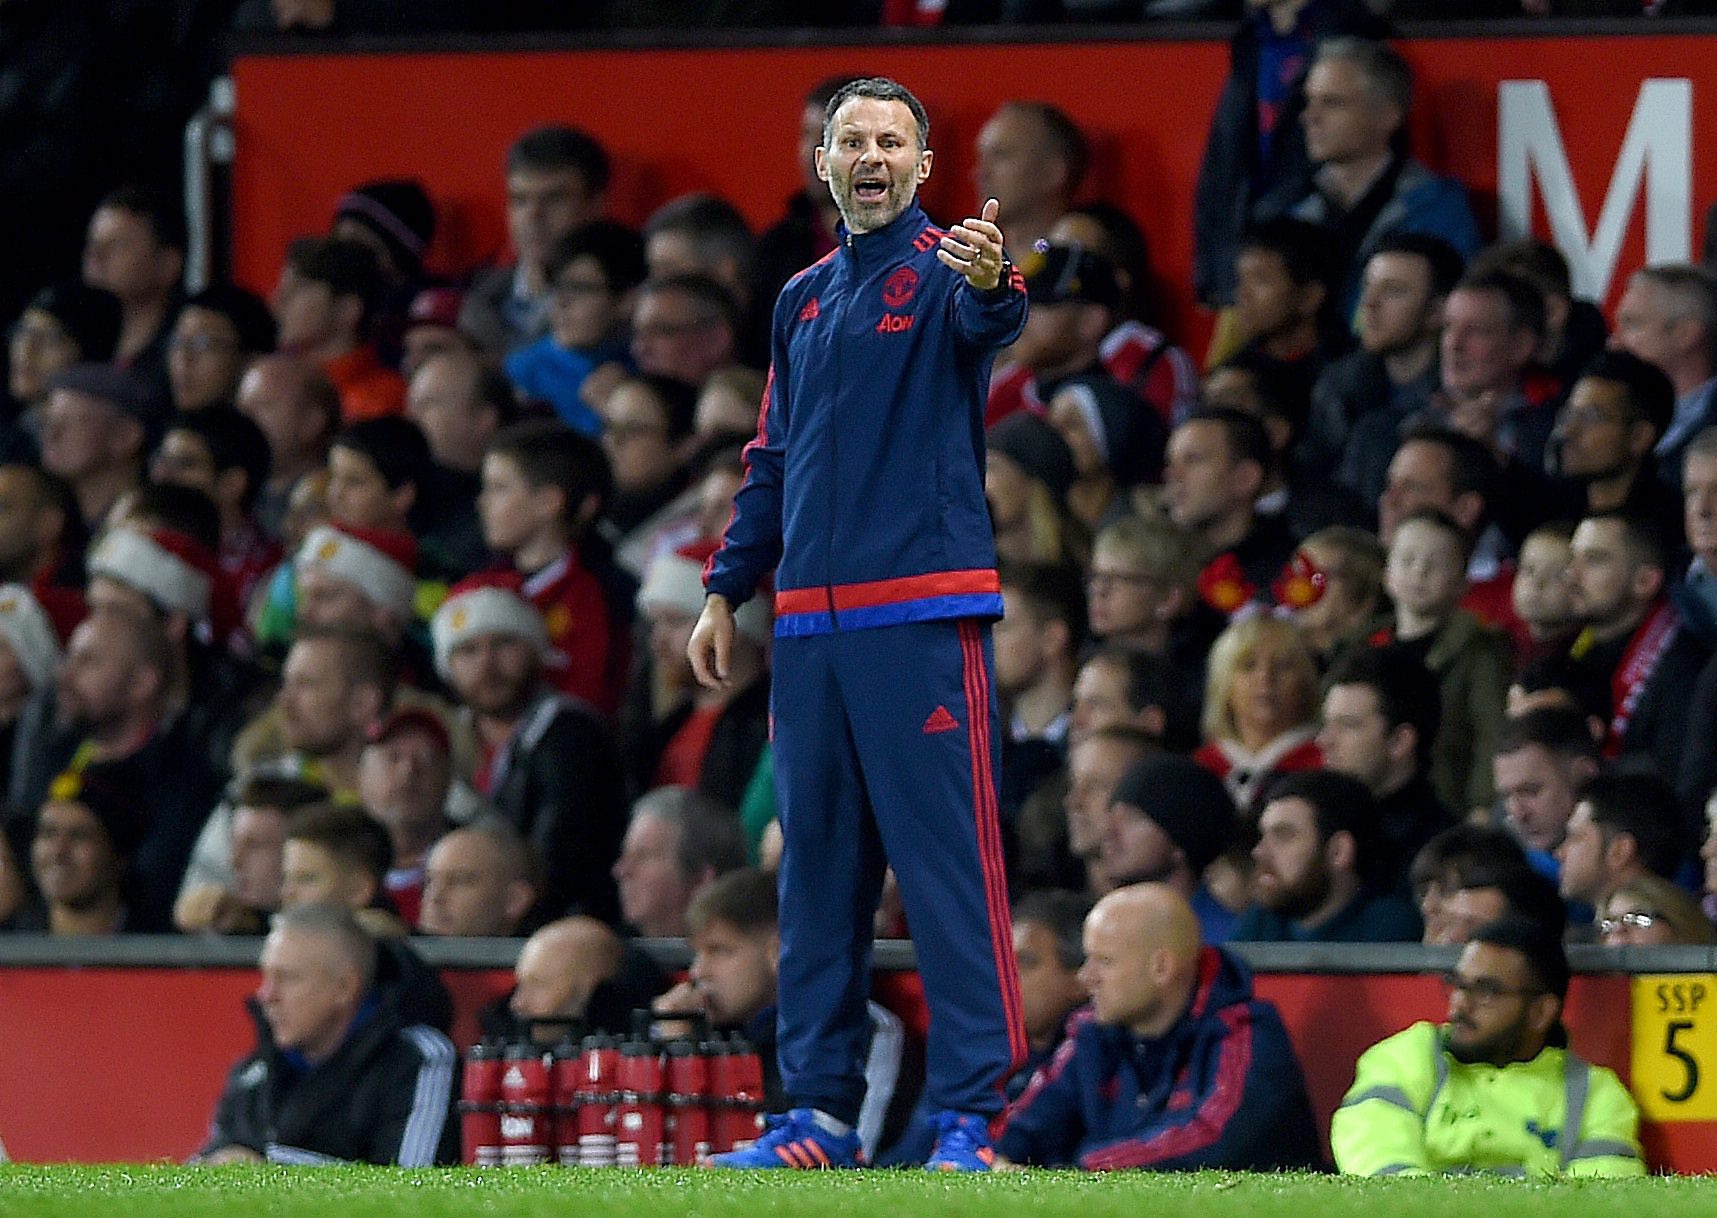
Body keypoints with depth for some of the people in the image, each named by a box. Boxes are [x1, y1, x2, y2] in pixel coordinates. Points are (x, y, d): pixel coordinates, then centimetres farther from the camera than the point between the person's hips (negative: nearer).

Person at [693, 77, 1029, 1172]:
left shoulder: (944, 270, -1)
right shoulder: (804, 300, 19)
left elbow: (990, 322, -26)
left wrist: (989, 280, -49)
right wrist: (727, 590, 17)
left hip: (926, 612, -7)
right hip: (809, 622, 7)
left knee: (949, 864, -9)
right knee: (818, 868, 9)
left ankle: (970, 1114, -10)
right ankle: (821, 1109, 14)